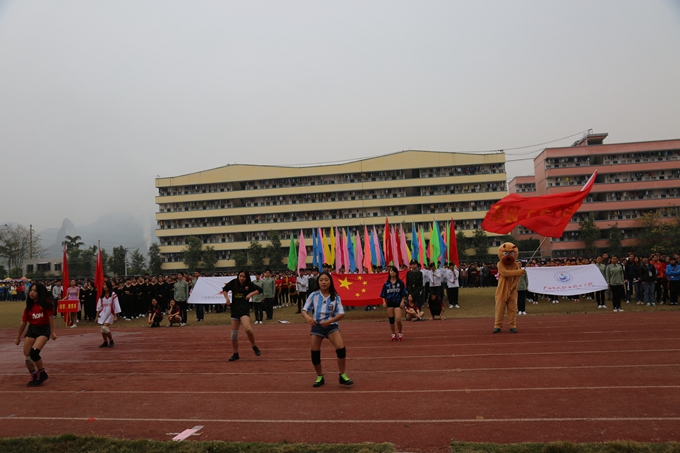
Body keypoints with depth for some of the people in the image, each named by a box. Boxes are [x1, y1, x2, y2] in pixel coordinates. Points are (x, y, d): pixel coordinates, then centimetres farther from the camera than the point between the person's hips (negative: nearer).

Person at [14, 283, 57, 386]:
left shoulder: (46, 303, -11)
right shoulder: (29, 306, 4)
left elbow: (51, 317, -12)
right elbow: (23, 322, 11)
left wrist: (52, 332, -14)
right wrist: (18, 337, 16)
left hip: (44, 330, -6)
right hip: (32, 329, 6)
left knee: (34, 352, -22)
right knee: (26, 356, 2)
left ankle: (42, 374, 1)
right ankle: (34, 377, 23)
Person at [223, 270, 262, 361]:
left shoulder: (249, 284, -2)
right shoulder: (234, 282, 3)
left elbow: (259, 290, 1)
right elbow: (225, 289, 15)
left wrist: (251, 294, -12)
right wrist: (227, 298, 1)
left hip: (244, 308, -4)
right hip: (234, 309, 4)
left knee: (247, 328, -27)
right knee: (234, 334, 6)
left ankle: (254, 347, -6)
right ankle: (235, 354, 22)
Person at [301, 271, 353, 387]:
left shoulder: (335, 297, -5)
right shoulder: (313, 295, -5)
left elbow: (341, 314, -9)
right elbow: (304, 310, -5)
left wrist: (329, 321, -26)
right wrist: (307, 317, -28)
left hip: (331, 325, -1)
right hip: (316, 326, 1)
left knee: (341, 348, -18)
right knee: (315, 352, 2)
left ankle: (342, 376, -1)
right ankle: (320, 377, 25)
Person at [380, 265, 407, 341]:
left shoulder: (400, 282, 1)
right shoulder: (386, 283, 5)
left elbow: (403, 294, 2)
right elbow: (383, 295, 7)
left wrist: (402, 301, -8)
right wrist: (384, 302, -5)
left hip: (398, 303, -2)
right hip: (389, 303, 2)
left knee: (398, 319, -12)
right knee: (391, 320, 6)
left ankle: (399, 333, 10)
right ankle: (393, 334, 21)